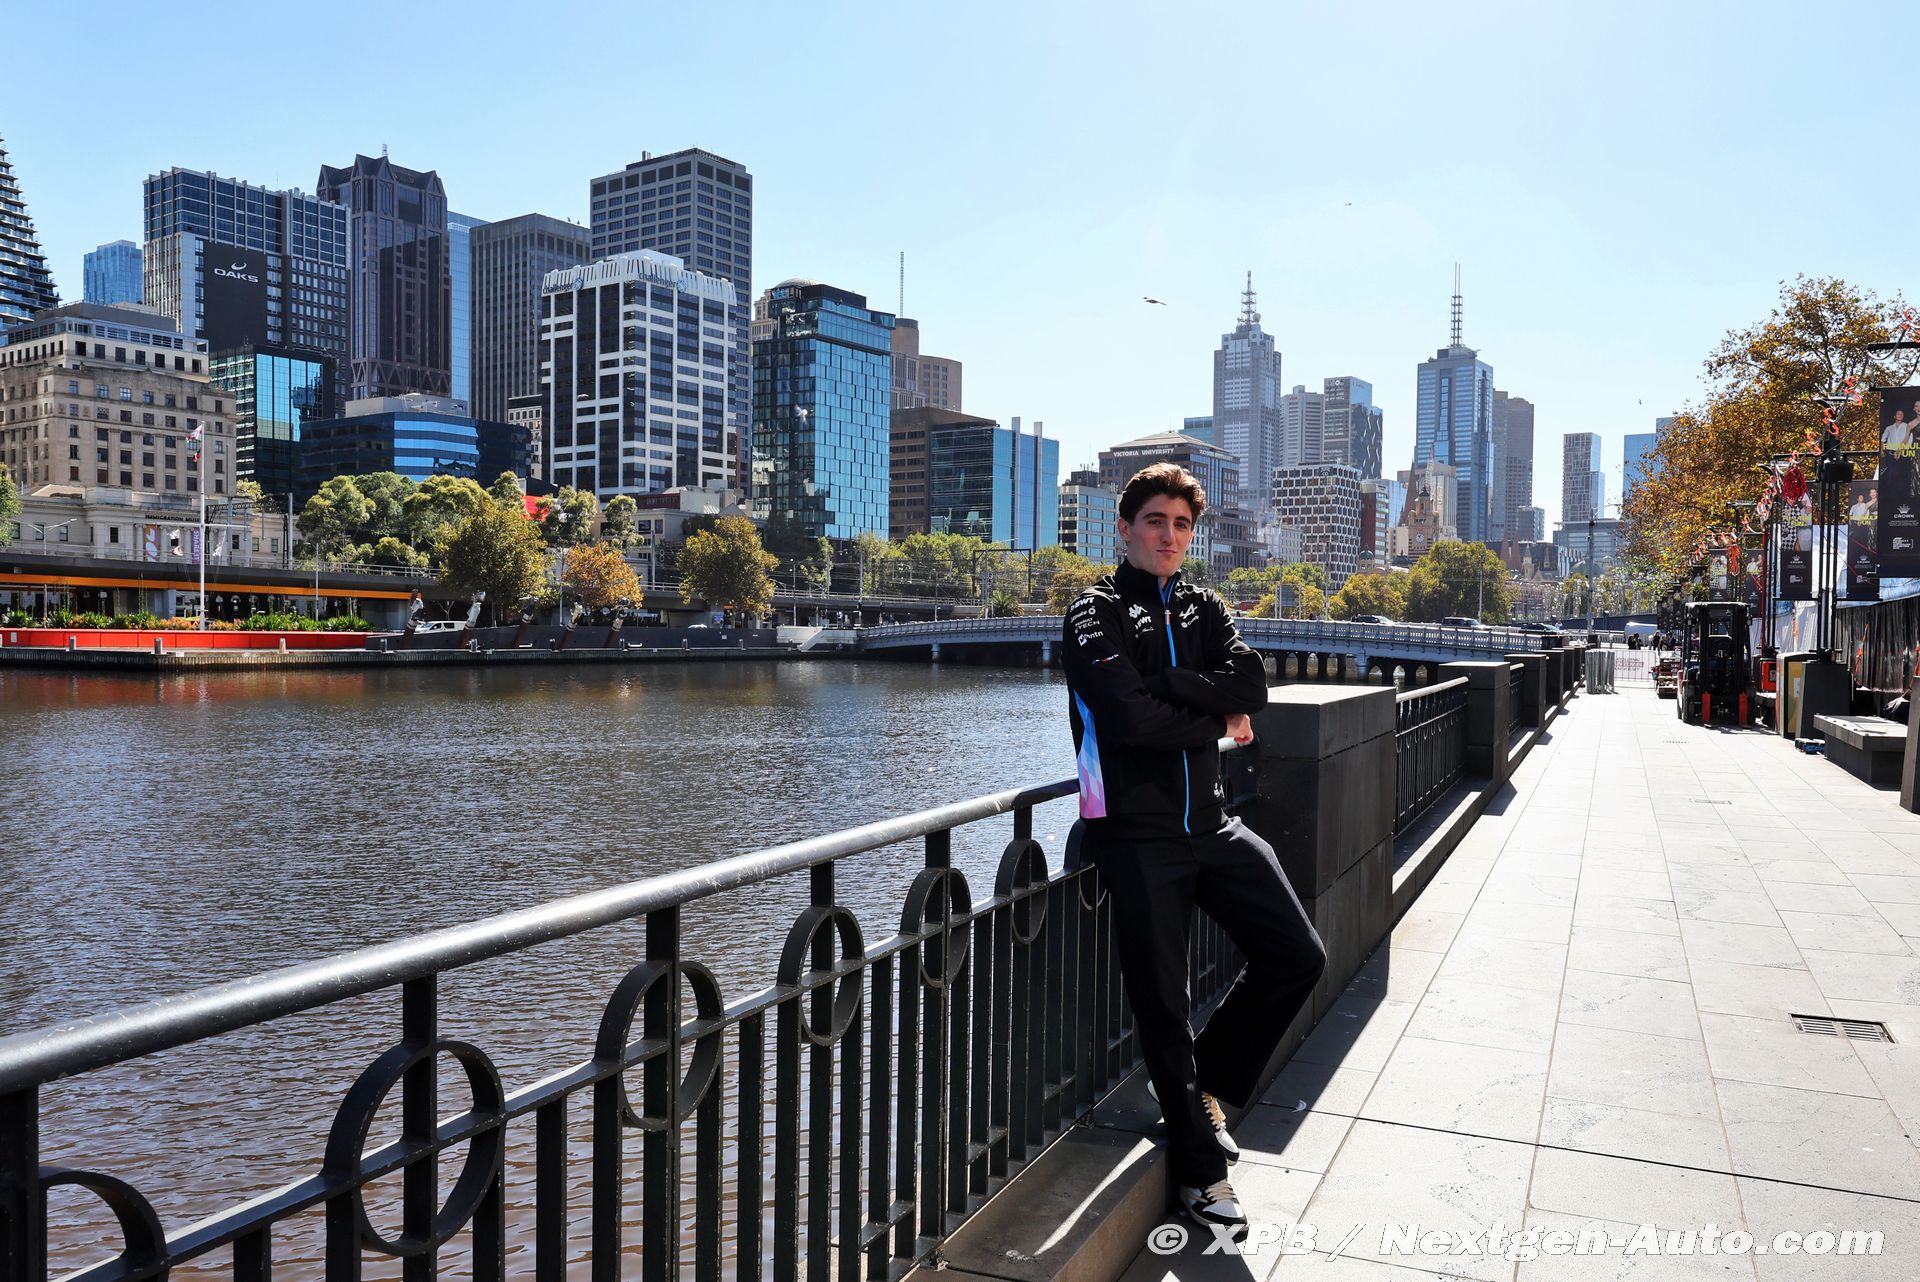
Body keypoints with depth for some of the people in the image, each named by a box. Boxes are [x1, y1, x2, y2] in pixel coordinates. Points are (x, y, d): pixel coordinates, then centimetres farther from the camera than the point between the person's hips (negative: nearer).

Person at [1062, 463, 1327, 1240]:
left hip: (1210, 825, 6)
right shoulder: (1096, 613, -5)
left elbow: (1252, 687, -6)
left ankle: (1207, 1083, 27)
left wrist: (1163, 684, -15)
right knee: (1162, 1003, 3)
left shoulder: (1204, 610, 12)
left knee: (1297, 957, 6)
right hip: (1138, 835, -5)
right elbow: (1131, 717, -19)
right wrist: (1216, 720, -6)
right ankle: (1198, 1169, 20)